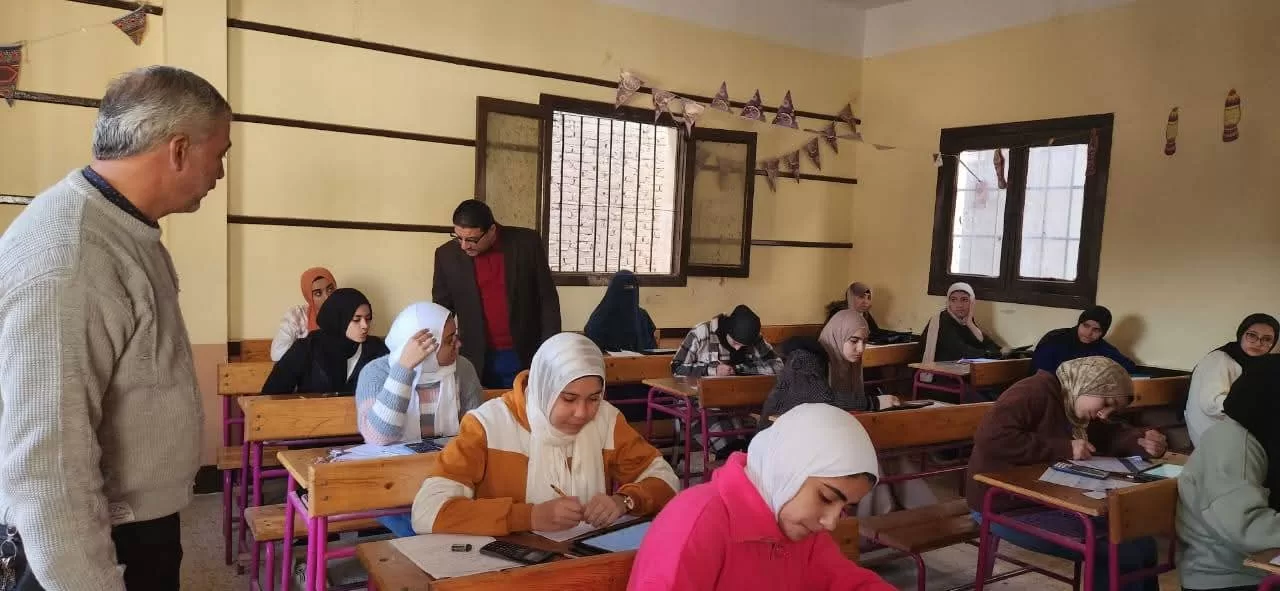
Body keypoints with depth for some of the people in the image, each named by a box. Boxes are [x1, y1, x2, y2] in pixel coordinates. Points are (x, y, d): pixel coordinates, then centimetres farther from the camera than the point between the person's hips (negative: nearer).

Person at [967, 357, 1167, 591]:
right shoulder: (1036, 392, -17)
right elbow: (990, 437, -30)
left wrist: (1144, 443, -3)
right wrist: (1064, 449, -25)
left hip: (1046, 501, 10)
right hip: (1007, 508, -10)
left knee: (1140, 542, 2)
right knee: (1125, 552, -15)